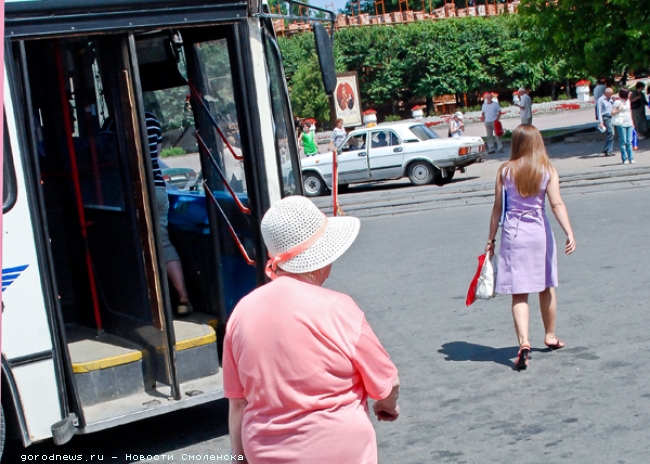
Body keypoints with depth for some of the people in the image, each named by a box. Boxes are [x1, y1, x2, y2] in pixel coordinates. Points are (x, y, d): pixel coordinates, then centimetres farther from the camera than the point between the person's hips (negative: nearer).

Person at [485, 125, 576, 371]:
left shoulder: (505, 171, -1)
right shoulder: (548, 171, -2)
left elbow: (497, 207, 0)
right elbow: (557, 204, -13)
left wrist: (491, 239, 6)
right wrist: (569, 233, -17)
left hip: (513, 233, -1)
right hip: (539, 231, 1)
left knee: (519, 294, -2)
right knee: (547, 287, 19)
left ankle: (524, 343, -18)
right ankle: (550, 336, 34)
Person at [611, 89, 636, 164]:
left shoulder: (628, 101, 14)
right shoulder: (617, 102, -7)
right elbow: (612, 113, -9)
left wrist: (632, 122, 24)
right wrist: (619, 109, -24)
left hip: (629, 124, 6)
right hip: (621, 124, -6)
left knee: (629, 142, 3)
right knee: (623, 142, -4)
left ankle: (631, 158, 3)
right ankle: (625, 159, 0)